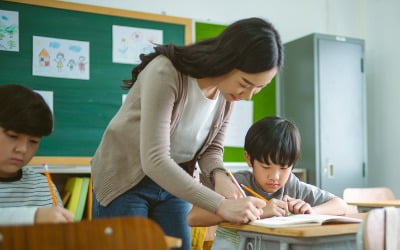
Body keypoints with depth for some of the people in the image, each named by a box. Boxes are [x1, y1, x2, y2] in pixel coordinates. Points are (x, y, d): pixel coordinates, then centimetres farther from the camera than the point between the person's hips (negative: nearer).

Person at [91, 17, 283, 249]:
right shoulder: (165, 73, -30)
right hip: (125, 180, -5)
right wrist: (220, 205, -38)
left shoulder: (229, 90, -10)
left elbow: (211, 147, 0)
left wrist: (219, 175, -23)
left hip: (176, 183, 5)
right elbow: (154, 161, -35)